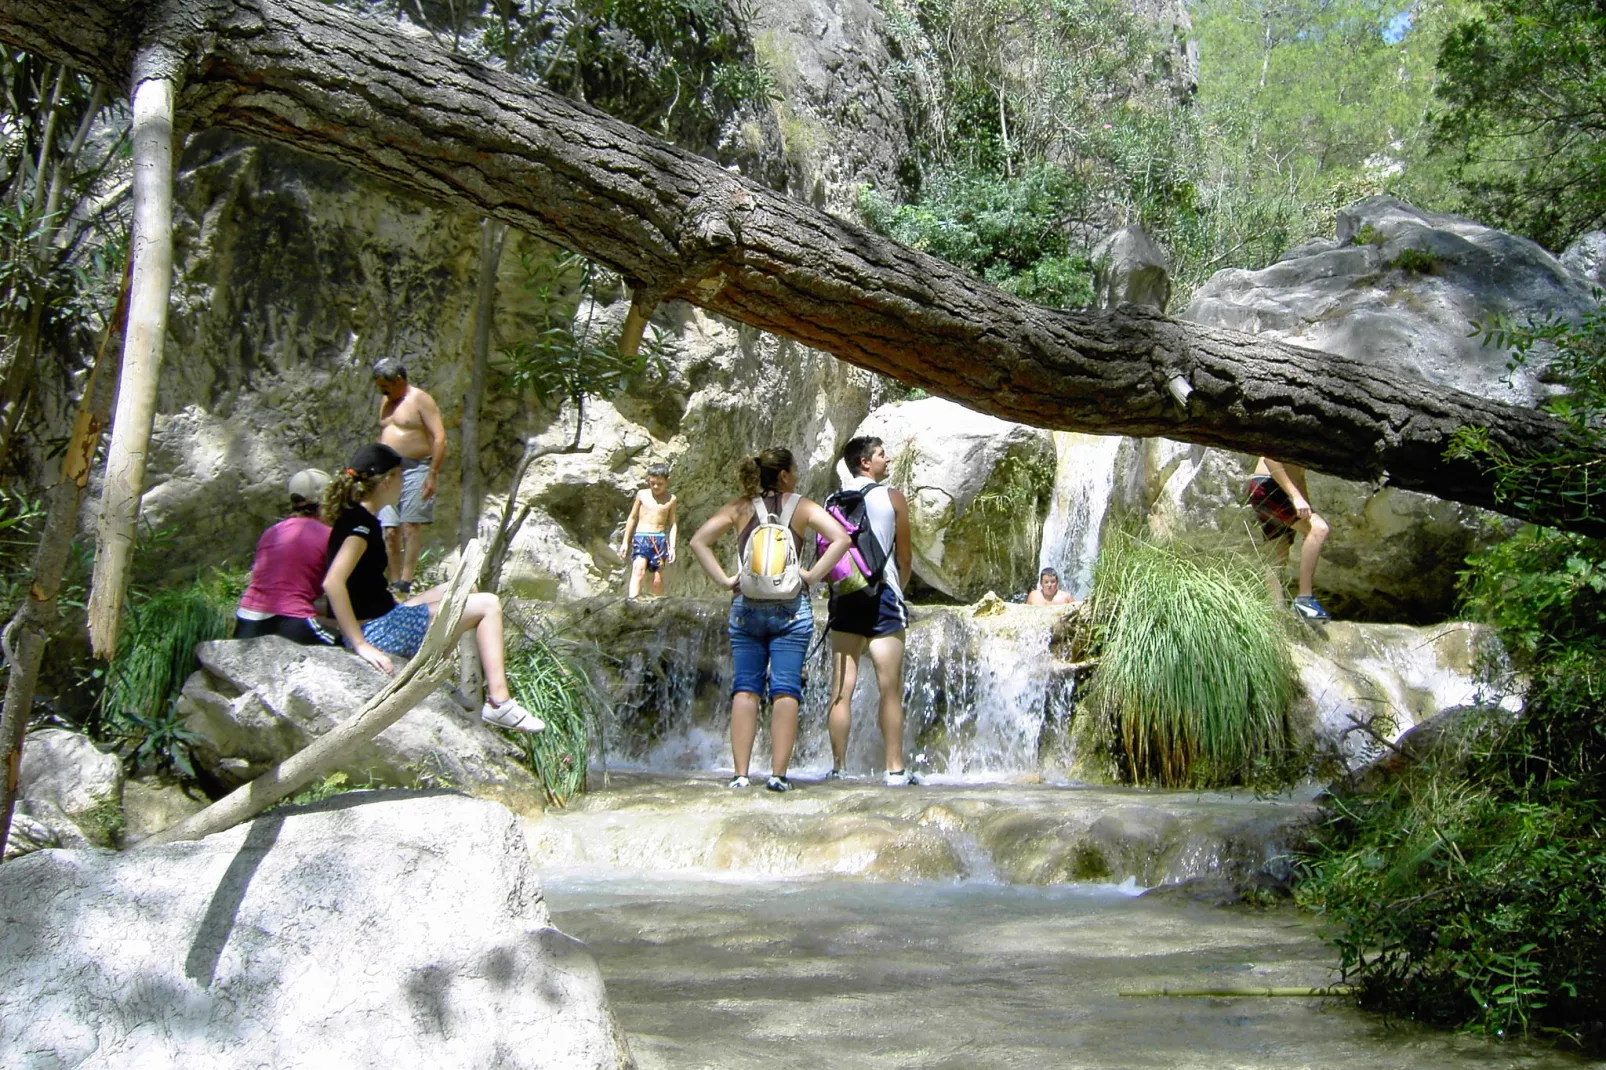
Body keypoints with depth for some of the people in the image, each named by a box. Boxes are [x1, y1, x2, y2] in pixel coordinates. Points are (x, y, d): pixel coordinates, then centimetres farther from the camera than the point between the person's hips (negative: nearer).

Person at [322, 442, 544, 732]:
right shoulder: (361, 523, -18)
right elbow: (333, 582, -29)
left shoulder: (353, 516, 11)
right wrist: (361, 645, -28)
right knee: (487, 605, -2)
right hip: (378, 631, -10)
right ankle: (498, 703, -5)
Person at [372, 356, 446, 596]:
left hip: (415, 470, -7)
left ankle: (405, 584, -16)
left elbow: (440, 438, -10)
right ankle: (395, 584, 1)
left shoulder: (421, 400, -4)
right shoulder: (385, 401, 18)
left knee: (410, 526, -12)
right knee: (390, 531, -1)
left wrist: (432, 475, -16)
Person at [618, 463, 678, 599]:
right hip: (641, 537, -1)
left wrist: (672, 547, 1)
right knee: (638, 569, -22)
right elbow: (632, 518, 13)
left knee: (658, 579, 2)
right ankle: (632, 600, -36)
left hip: (660, 539, 1)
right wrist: (625, 542, 12)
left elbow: (673, 524, 8)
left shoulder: (670, 499, 7)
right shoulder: (642, 495, 7)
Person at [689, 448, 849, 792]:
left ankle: (740, 774, 1)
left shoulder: (740, 507, 7)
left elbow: (698, 541, 0)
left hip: (746, 606, 2)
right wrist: (812, 576, -5)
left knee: (745, 689, 5)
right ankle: (778, 774, -4)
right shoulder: (801, 507, 2)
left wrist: (724, 580, 1)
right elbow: (841, 538, -9)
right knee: (785, 691, 0)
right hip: (791, 607, -2)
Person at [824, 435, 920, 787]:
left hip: (844, 597, 3)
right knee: (890, 690, -1)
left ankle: (838, 768, 3)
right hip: (881, 596, -3)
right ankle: (895, 769, -2)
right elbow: (904, 557, 3)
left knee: (841, 690, 3)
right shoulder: (892, 497, 0)